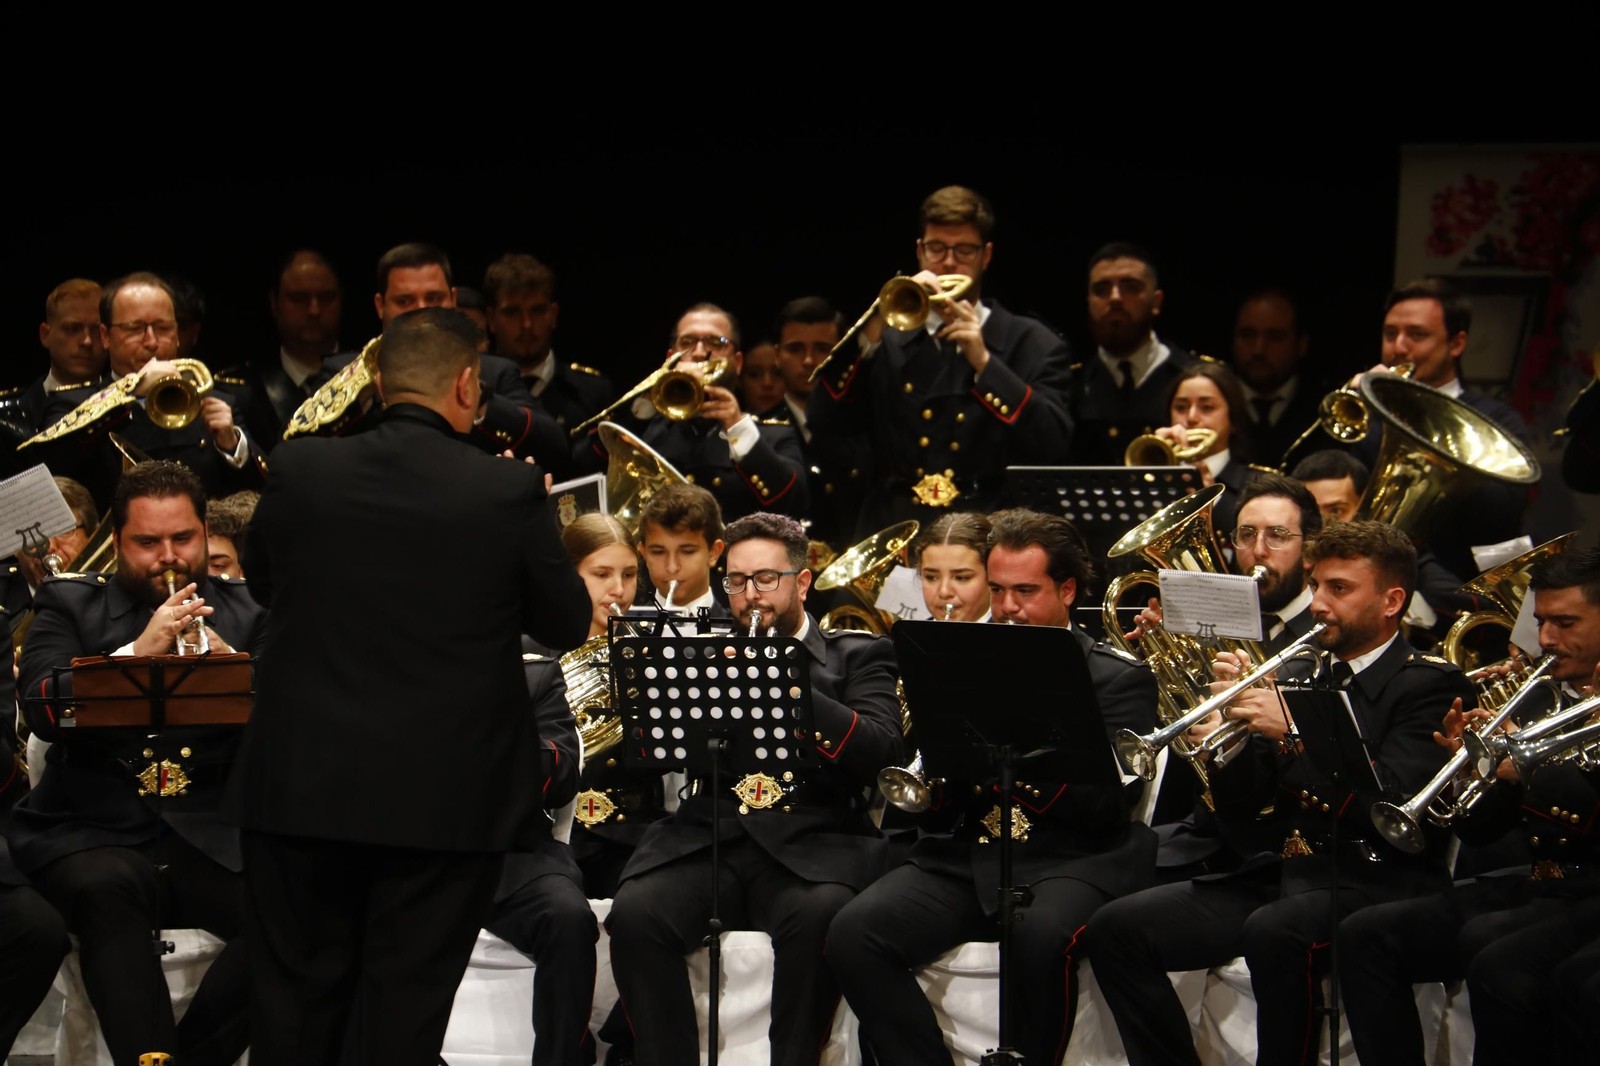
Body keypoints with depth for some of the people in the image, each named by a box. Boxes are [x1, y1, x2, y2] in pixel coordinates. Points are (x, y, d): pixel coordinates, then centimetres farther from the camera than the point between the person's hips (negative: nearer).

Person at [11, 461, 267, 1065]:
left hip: (214, 834, 1)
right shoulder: (69, 604, 13)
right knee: (107, 890, -36)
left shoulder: (246, 613, 16)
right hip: (94, 830, -1)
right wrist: (138, 652, -15)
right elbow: (42, 710, -5)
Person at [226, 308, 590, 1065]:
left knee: (295, 1001, 13)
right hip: (449, 800, -2)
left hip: (304, 785, 2)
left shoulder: (299, 470, -5)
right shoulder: (510, 491, -12)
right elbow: (568, 624, -1)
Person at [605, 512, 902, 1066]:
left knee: (819, 916, -36)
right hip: (704, 834, 2)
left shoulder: (856, 657, 15)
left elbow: (881, 750, -4)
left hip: (808, 840, -2)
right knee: (634, 916, -27)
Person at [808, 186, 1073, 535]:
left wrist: (984, 362, -9)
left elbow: (1054, 445, -3)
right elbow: (824, 431, 4)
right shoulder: (886, 339, 16)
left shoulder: (1032, 344, 11)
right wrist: (871, 335, -4)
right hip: (889, 536, 1)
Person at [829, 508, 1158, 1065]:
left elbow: (1104, 805, -10)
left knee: (1043, 937, -38)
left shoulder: (1117, 678, 5)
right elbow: (931, 803, 12)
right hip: (965, 854, 4)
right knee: (853, 934, -21)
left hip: (1068, 858, -4)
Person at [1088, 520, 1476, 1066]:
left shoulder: (1429, 685, -1)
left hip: (1376, 880, -7)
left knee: (1274, 931, -38)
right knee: (1117, 929, -8)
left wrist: (1297, 730, -19)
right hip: (1283, 872, 7)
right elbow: (1235, 808, 15)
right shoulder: (1297, 678, 18)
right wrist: (1236, 719, -3)